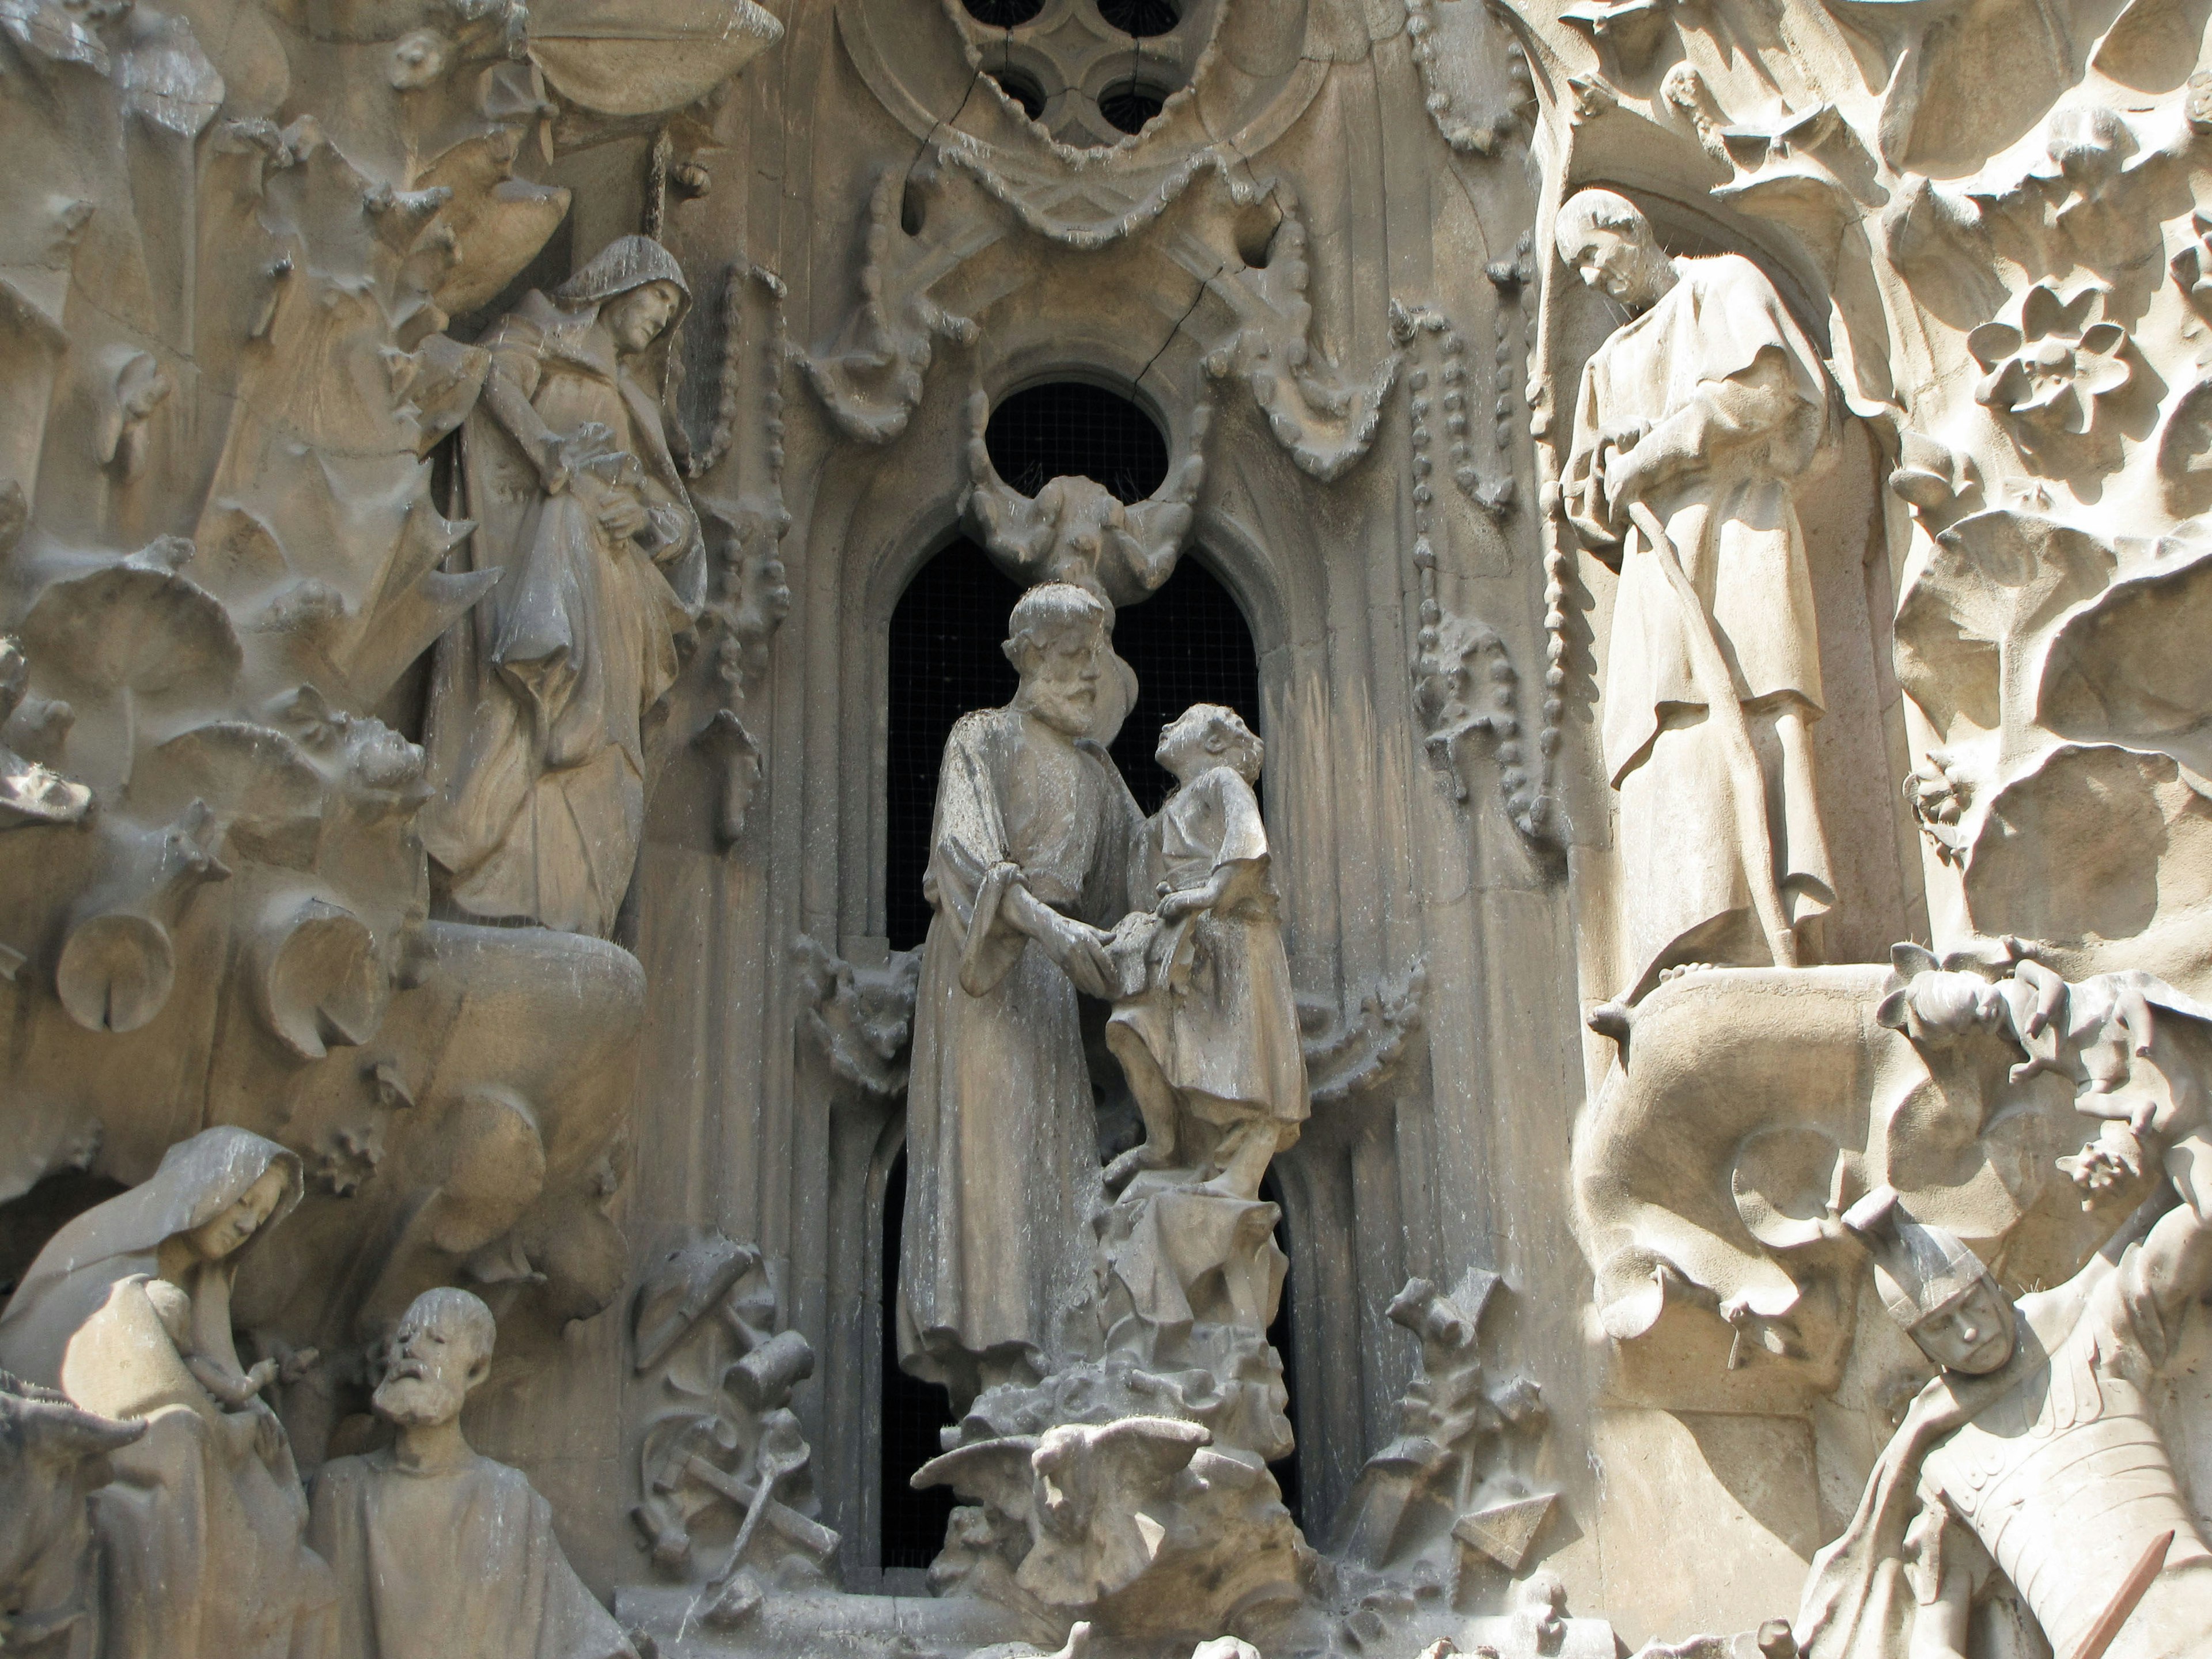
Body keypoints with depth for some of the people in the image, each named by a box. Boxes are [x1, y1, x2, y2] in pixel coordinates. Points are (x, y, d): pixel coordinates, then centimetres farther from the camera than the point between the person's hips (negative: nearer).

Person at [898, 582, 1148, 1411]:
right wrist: (1045, 923, -30)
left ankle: (1039, 1357, -5)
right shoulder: (983, 739, 2)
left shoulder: (1092, 767, 21)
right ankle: (987, 1369, -21)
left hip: (1049, 973, 7)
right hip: (980, 967, -7)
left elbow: (1141, 869, 16)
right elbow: (964, 852, -14)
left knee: (1053, 1156, -2)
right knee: (986, 1145, -15)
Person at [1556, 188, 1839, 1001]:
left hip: (1732, 526, -6)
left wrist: (1649, 457, -4)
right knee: (1664, 753, -12)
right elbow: (1584, 492, 29)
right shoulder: (1610, 362, 32)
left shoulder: (1723, 285, 14)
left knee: (1738, 722, -23)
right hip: (1655, 558, 6)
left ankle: (1769, 954, -33)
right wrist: (1611, 474, 5)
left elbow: (1758, 384, -5)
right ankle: (1694, 968, -23)